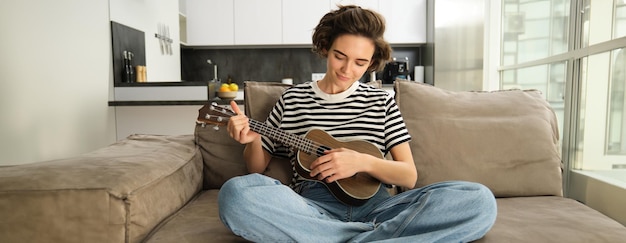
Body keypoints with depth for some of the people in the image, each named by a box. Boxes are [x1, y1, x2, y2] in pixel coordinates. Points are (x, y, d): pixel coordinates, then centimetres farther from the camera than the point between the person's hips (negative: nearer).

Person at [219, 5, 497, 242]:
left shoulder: (381, 102, 12)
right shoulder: (292, 98, 11)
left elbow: (409, 176, 7)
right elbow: (257, 170, 16)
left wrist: (363, 162, -12)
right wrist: (253, 141, -8)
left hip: (373, 205, 1)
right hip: (313, 209, 0)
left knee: (479, 199, -21)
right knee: (236, 193, -32)